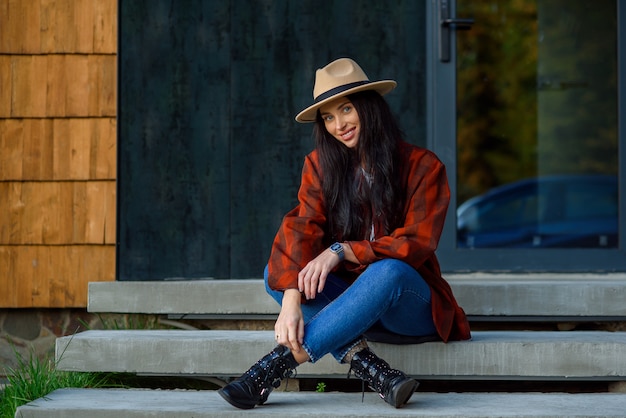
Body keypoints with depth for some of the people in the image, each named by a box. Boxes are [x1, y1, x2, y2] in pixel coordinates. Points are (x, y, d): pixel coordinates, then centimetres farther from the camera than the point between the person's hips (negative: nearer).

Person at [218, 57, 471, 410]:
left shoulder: (422, 166, -6)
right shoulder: (321, 165, 3)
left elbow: (417, 244, -14)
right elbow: (302, 231, -13)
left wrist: (342, 251, -26)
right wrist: (292, 300, -30)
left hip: (411, 306, -4)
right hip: (347, 299, 4)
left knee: (389, 271, -37)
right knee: (277, 271, -21)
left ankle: (278, 364, -39)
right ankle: (369, 367, -37)